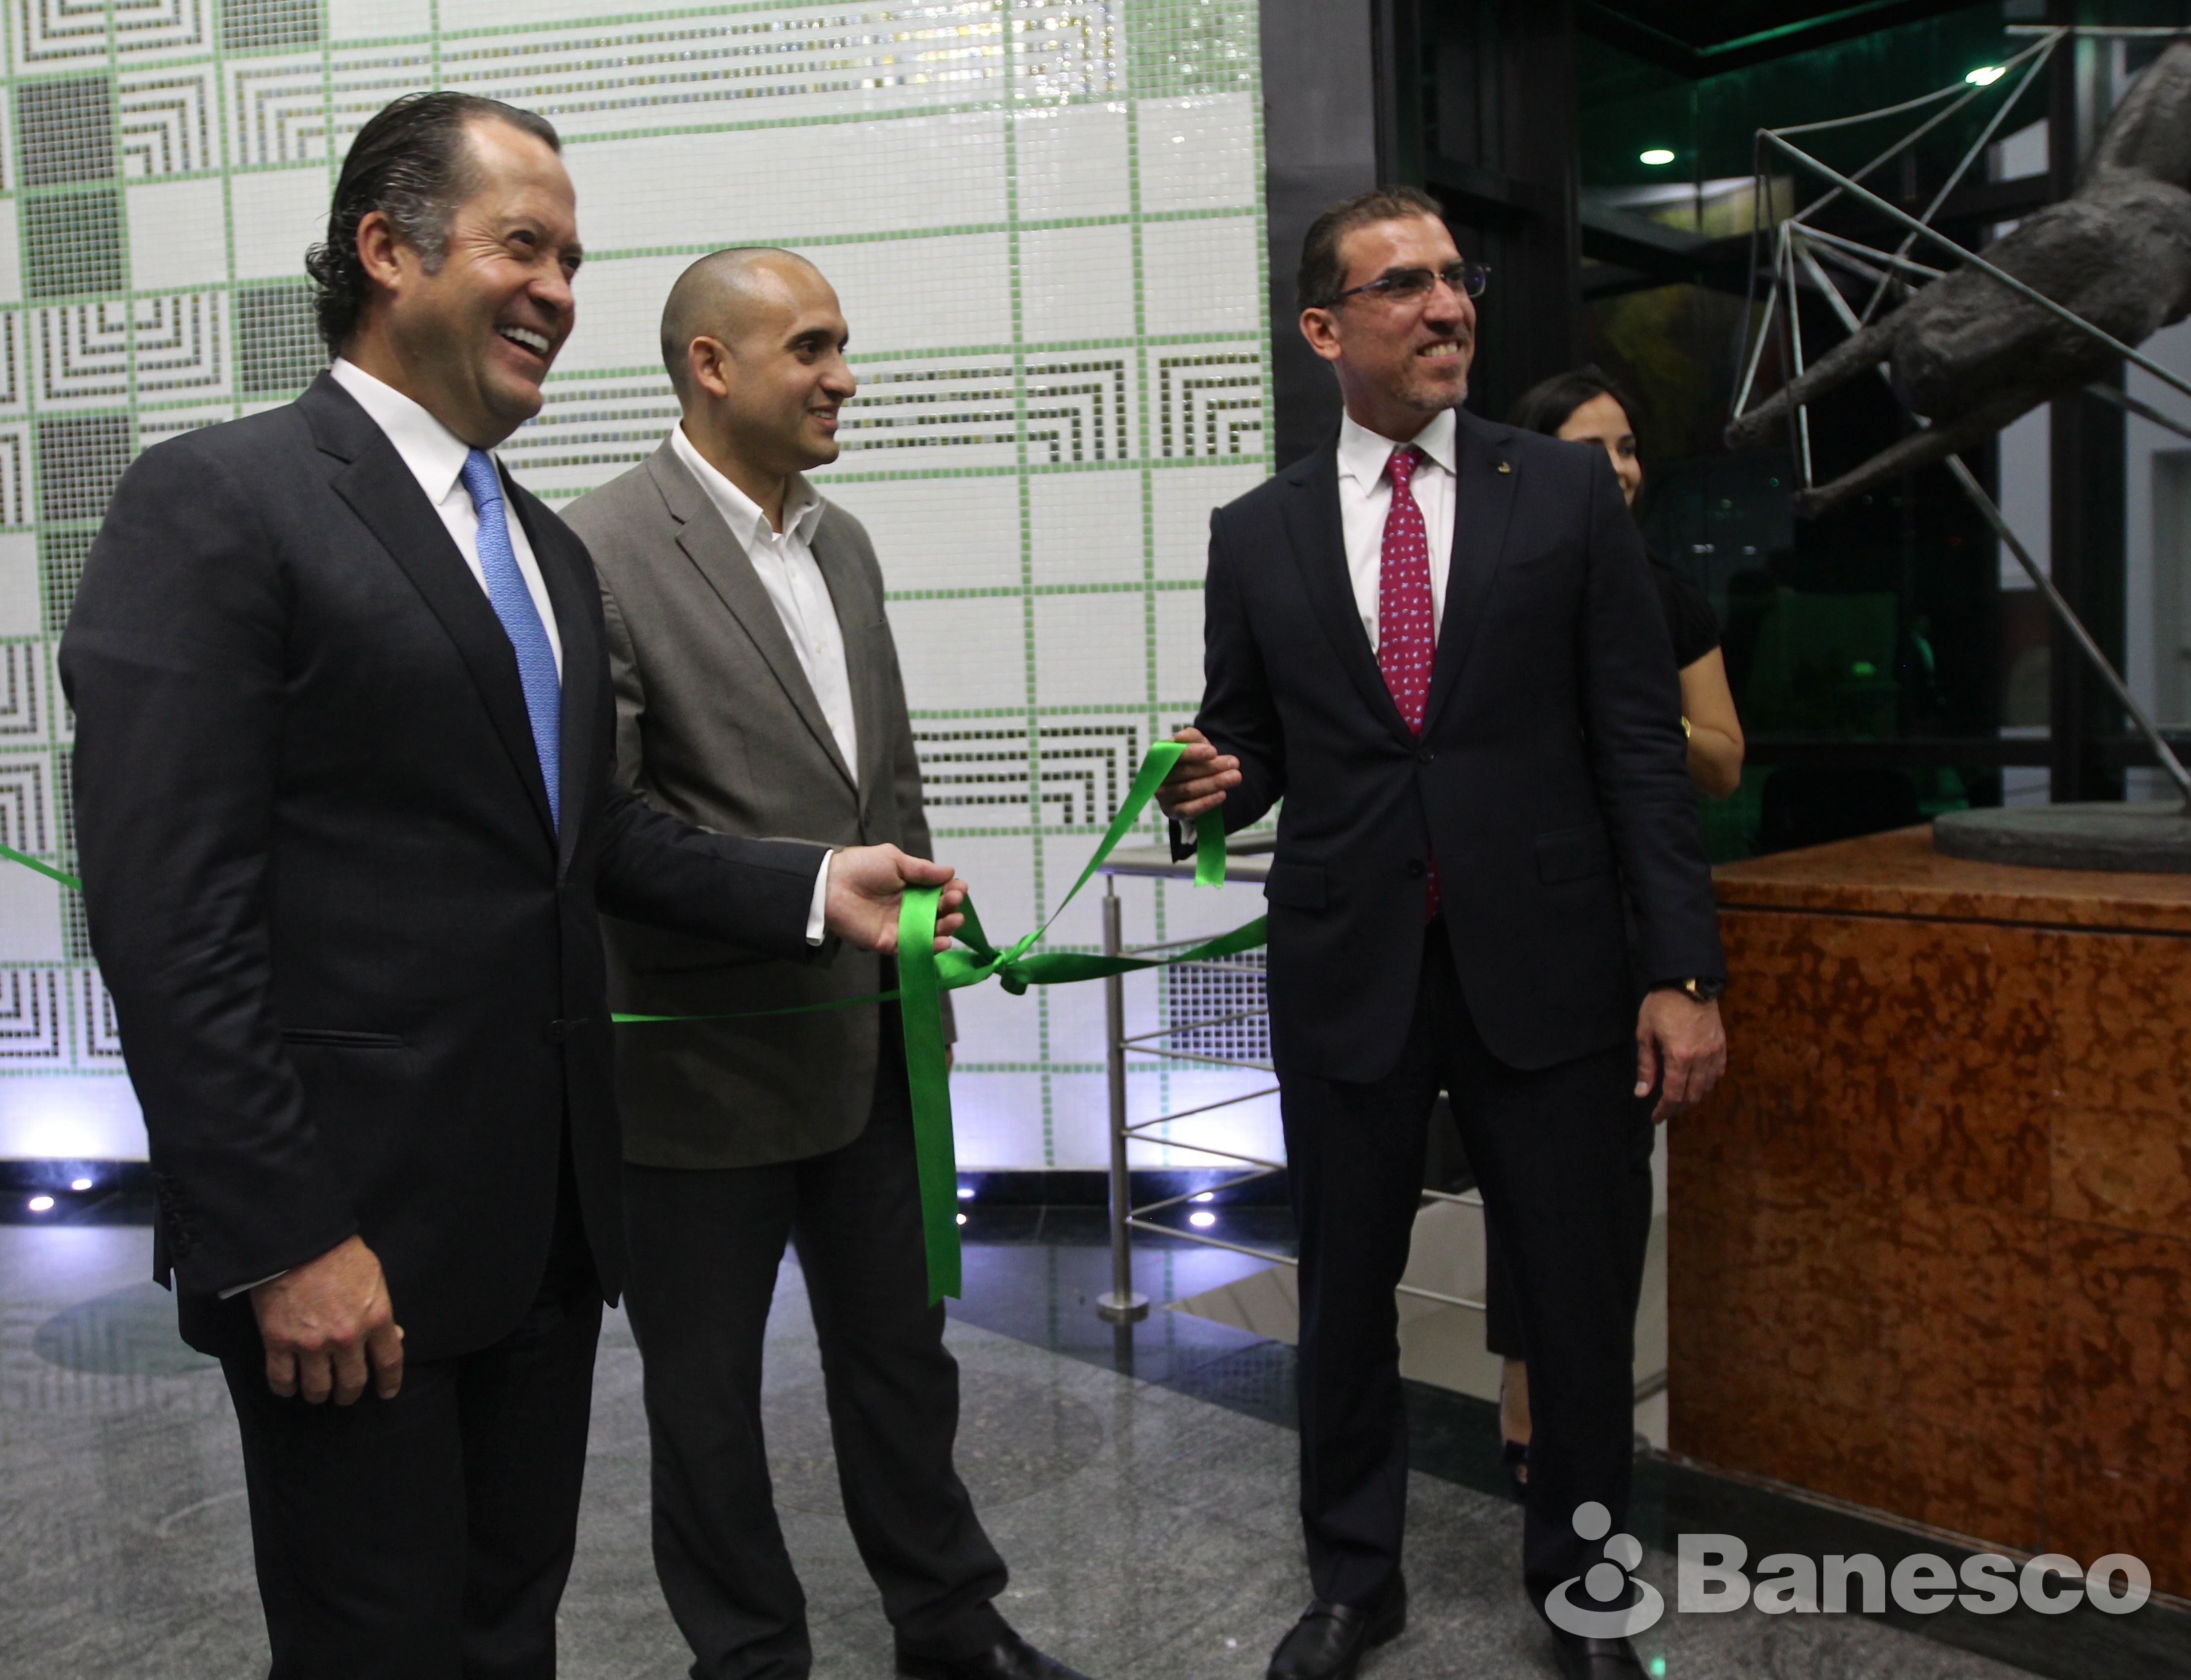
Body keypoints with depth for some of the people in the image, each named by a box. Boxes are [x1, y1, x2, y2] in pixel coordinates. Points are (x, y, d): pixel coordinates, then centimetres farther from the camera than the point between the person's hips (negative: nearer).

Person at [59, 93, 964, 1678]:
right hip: (349, 1224, -7)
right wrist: (281, 1239, -19)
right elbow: (170, 913, -16)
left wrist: (812, 887, 3)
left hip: (549, 1215, 7)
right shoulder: (216, 501, -11)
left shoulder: (550, 549, 14)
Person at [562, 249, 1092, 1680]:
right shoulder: (604, 552, -15)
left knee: (901, 1347, 20)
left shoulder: (844, 542, 9)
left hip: (871, 1040, 7)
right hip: (709, 1059, -7)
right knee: (709, 1386, 13)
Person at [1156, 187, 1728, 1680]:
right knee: (1345, 1293, 12)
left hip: (1545, 965, 0)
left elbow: (1641, 747, -1)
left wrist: (1687, 970, -6)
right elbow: (1253, 752, 10)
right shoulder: (1257, 534, 5)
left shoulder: (1571, 494, 3)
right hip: (1347, 974, 1)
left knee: (1584, 1292, 9)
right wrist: (1214, 783, -14)